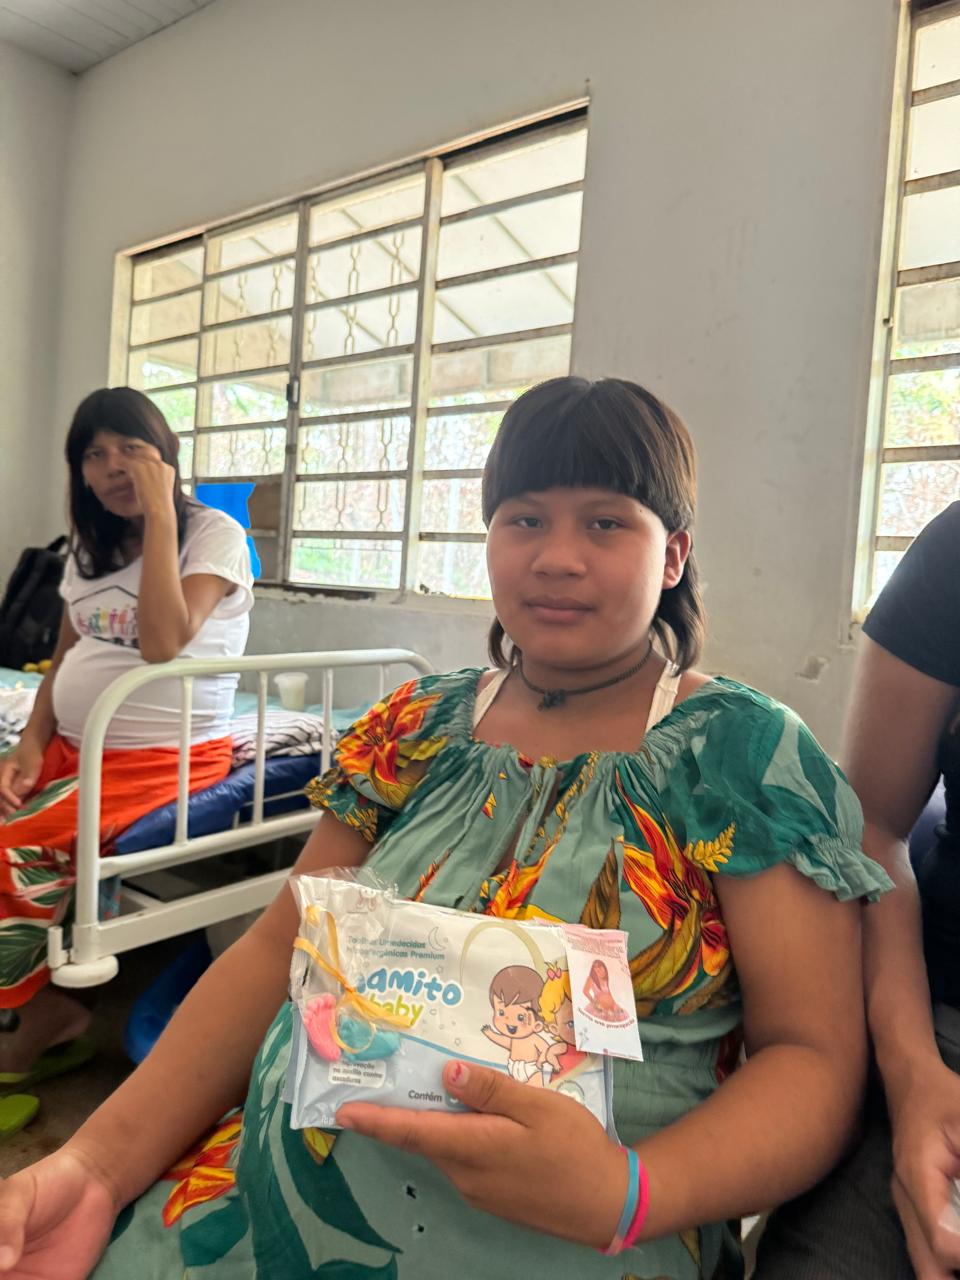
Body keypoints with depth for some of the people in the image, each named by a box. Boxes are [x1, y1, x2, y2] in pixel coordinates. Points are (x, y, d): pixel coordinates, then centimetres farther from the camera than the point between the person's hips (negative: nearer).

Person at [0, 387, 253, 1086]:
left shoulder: (214, 533, -7)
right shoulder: (91, 546, 15)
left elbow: (162, 644, -22)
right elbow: (65, 657, 16)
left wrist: (160, 512, -19)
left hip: (164, 760, -7)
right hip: (72, 748, 7)